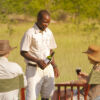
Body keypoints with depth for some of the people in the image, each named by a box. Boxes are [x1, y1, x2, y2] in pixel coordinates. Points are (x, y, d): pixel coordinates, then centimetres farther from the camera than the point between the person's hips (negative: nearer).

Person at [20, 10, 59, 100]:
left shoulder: (48, 32, 8)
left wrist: (54, 66, 12)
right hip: (34, 69, -6)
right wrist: (37, 61, -23)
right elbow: (23, 52, -12)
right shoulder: (30, 33, -12)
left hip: (48, 68, 6)